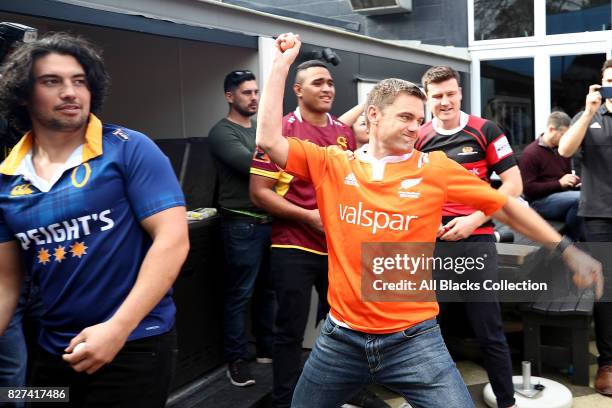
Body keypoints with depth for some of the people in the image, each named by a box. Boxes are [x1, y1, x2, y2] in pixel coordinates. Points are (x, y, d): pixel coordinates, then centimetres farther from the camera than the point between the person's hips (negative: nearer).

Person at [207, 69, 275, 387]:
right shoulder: (222, 133, -7)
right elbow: (252, 165, -20)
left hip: (269, 220, 7)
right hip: (242, 225, -7)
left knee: (268, 289, 14)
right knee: (240, 294, -1)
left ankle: (266, 348, 27)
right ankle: (236, 359, 11)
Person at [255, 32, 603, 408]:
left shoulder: (436, 168, -2)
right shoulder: (332, 165, 0)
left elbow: (505, 206, 5)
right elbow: (270, 141, -9)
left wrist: (566, 249, 3)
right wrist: (282, 64, -6)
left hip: (412, 338, -1)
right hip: (342, 337, 2)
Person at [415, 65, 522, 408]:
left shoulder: (485, 131, -2)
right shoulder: (418, 139, 6)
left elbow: (513, 184, -4)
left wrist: (473, 220, -13)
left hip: (477, 241, -3)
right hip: (432, 243, 3)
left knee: (489, 331, 1)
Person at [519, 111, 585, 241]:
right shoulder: (530, 153, -8)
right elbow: (528, 189, -13)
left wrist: (577, 181, 6)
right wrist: (559, 183, -18)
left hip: (563, 198, 7)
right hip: (540, 202, -7)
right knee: (579, 198, -31)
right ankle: (573, 241, -14)